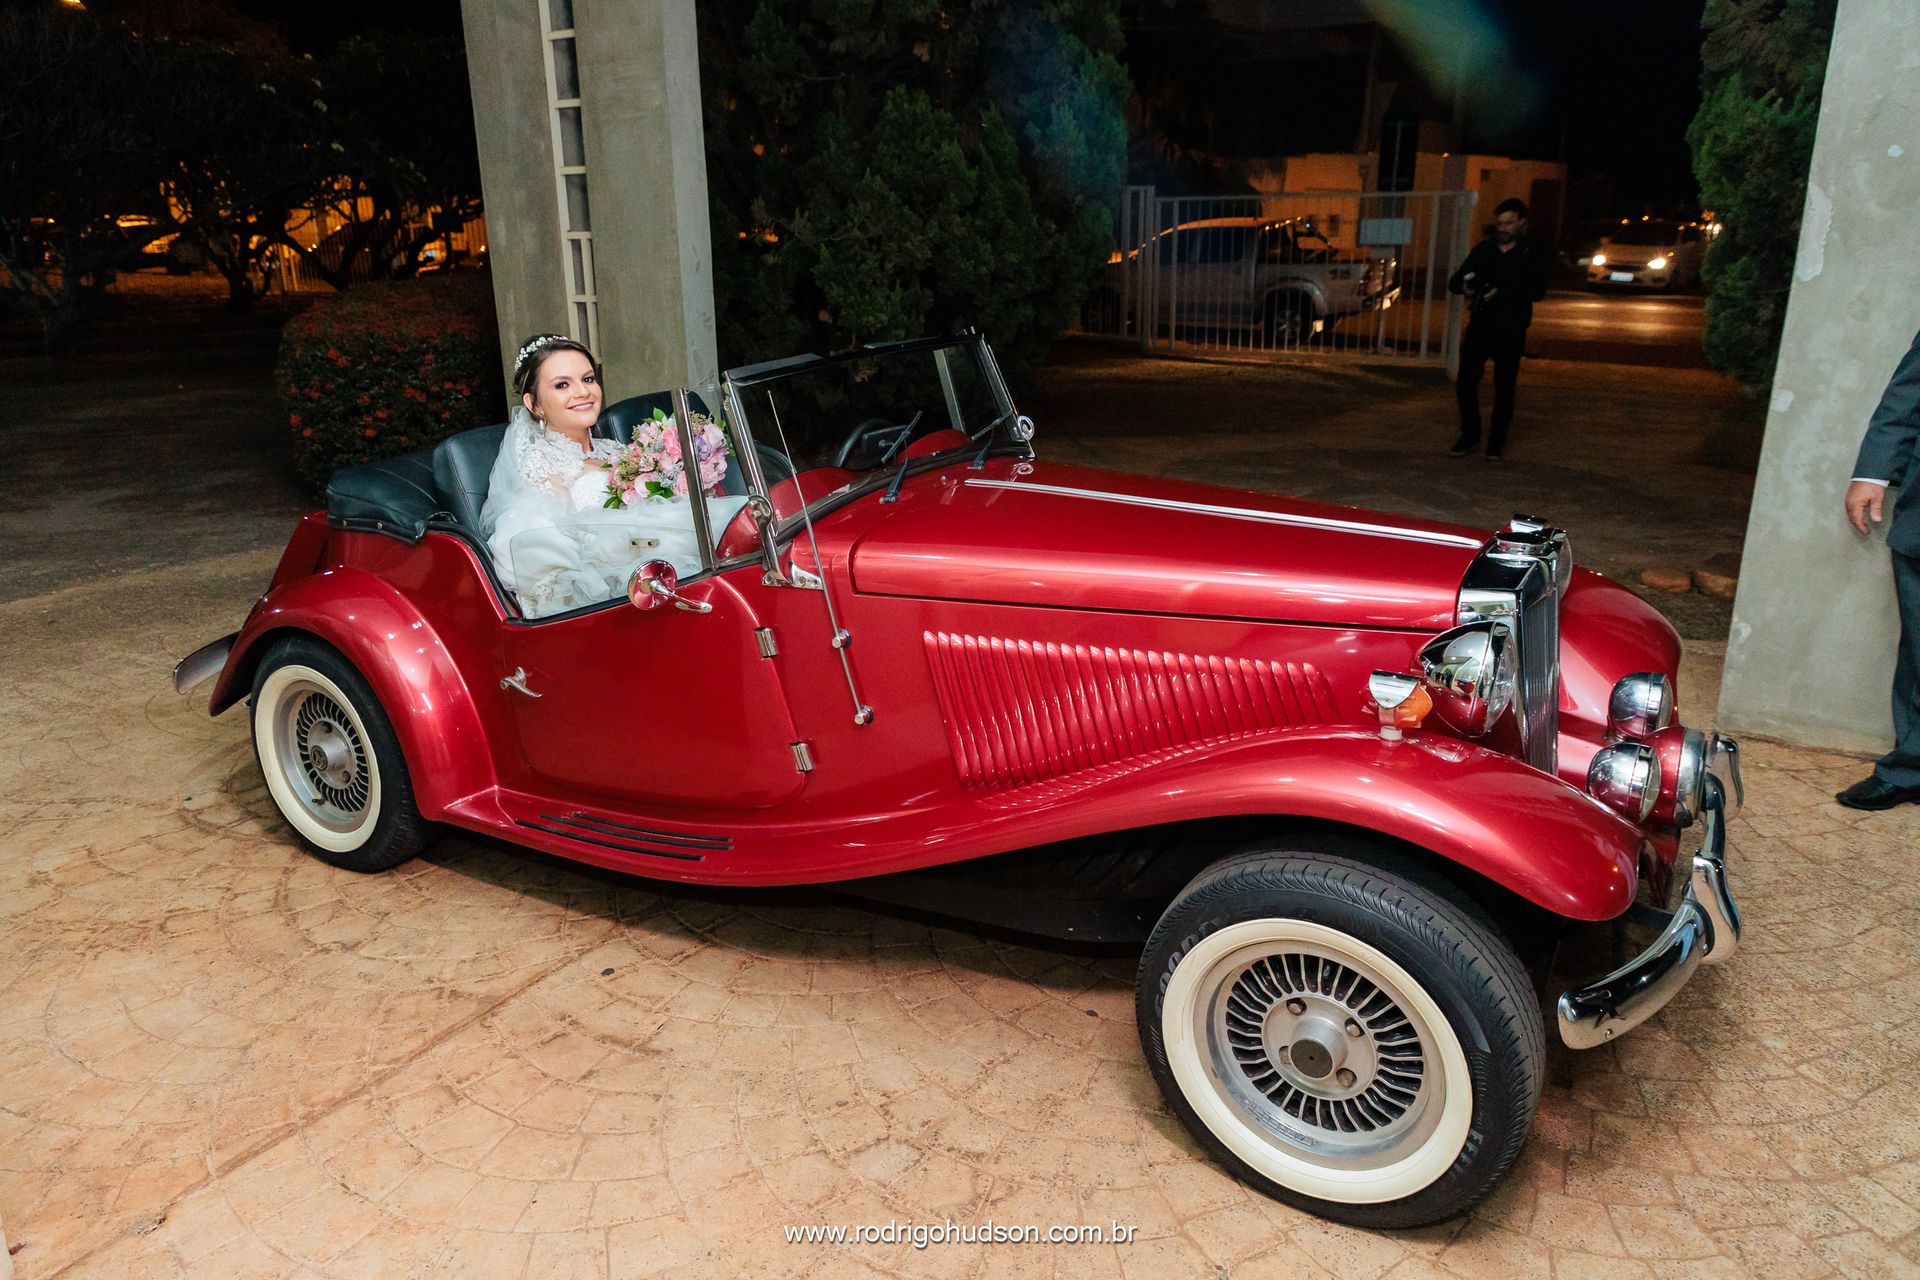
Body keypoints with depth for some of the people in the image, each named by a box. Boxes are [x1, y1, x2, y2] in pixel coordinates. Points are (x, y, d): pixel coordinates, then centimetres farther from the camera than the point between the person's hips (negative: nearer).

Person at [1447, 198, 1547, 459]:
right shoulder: (1483, 249, 8)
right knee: (1465, 381, -5)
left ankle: (1497, 440, 15)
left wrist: (1501, 293, -26)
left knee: (1504, 387, 4)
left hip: (1510, 331, -2)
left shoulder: (1530, 254, 0)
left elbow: (1537, 291, -14)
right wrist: (1464, 286, -16)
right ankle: (1470, 435, 11)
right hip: (1479, 326, 2)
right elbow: (1454, 283, 8)